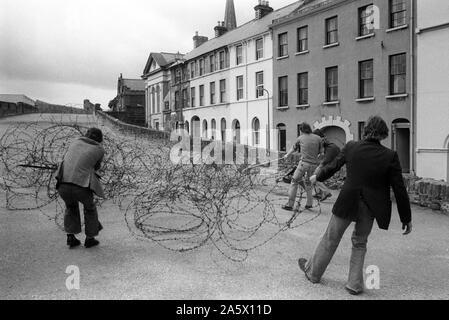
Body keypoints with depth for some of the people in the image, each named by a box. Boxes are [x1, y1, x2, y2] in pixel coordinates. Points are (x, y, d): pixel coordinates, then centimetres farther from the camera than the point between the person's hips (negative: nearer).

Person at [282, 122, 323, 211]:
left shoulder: (300, 138, 8)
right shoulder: (318, 138, 8)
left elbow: (293, 148, 24)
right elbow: (321, 152, 8)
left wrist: (287, 155, 42)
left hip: (304, 163, -3)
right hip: (314, 164, 3)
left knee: (294, 182, 7)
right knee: (308, 182, 23)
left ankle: (290, 204, 4)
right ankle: (309, 203, 20)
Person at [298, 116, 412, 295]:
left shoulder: (351, 147, -8)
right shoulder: (390, 156, -11)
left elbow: (333, 166, 8)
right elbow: (399, 190, -8)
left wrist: (317, 177, 27)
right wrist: (406, 218, 0)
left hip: (347, 202, 0)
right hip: (371, 207, 0)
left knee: (331, 238, 17)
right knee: (360, 243, 21)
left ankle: (313, 272, 33)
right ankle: (355, 284, 23)